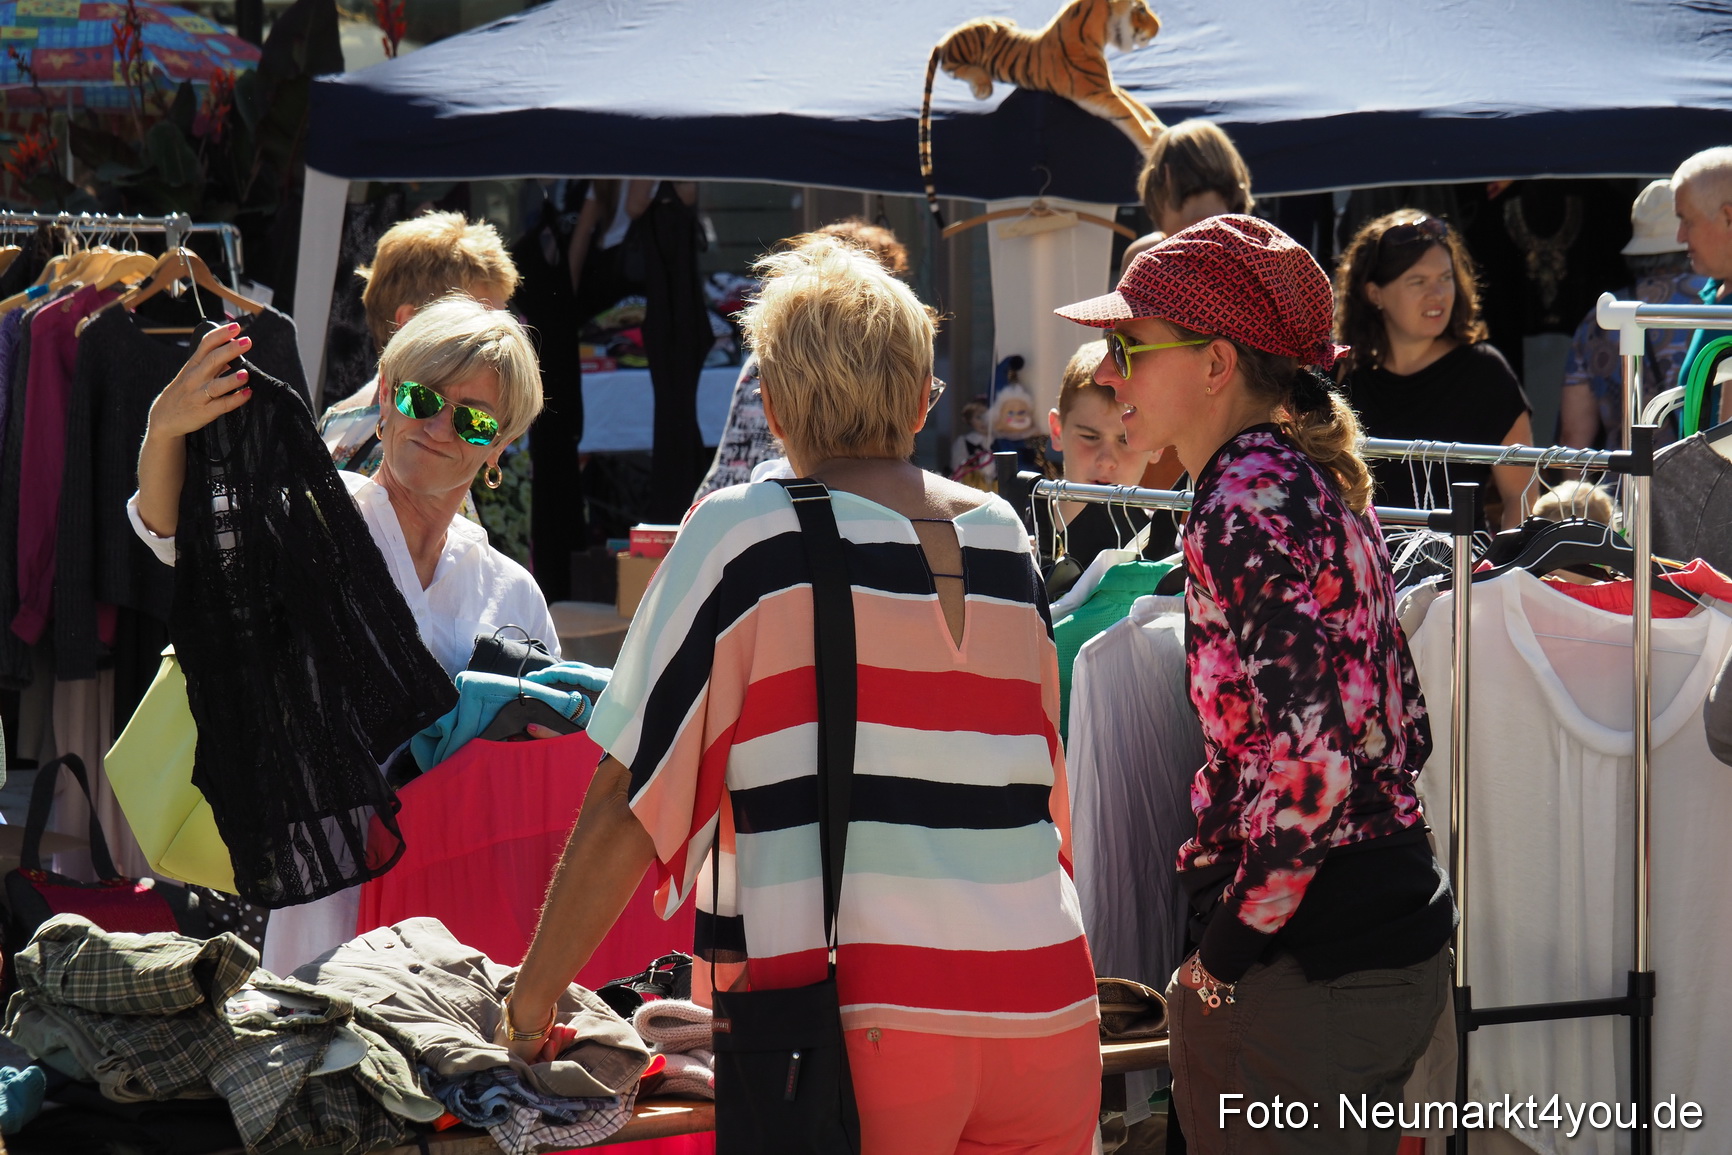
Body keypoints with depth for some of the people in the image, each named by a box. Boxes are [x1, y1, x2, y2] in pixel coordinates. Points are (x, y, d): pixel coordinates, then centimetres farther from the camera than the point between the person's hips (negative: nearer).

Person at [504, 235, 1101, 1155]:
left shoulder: (740, 534, -2)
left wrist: (530, 1005, 6)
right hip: (1047, 1010, 4)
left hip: (853, 1025, -4)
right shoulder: (1003, 539, 11)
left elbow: (627, 809, -4)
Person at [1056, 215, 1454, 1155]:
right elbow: (1398, 726, 17)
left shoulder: (1246, 504, -16)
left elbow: (1311, 759, -24)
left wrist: (1228, 951, -14)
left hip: (1312, 966, -10)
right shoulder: (1312, 479, 13)